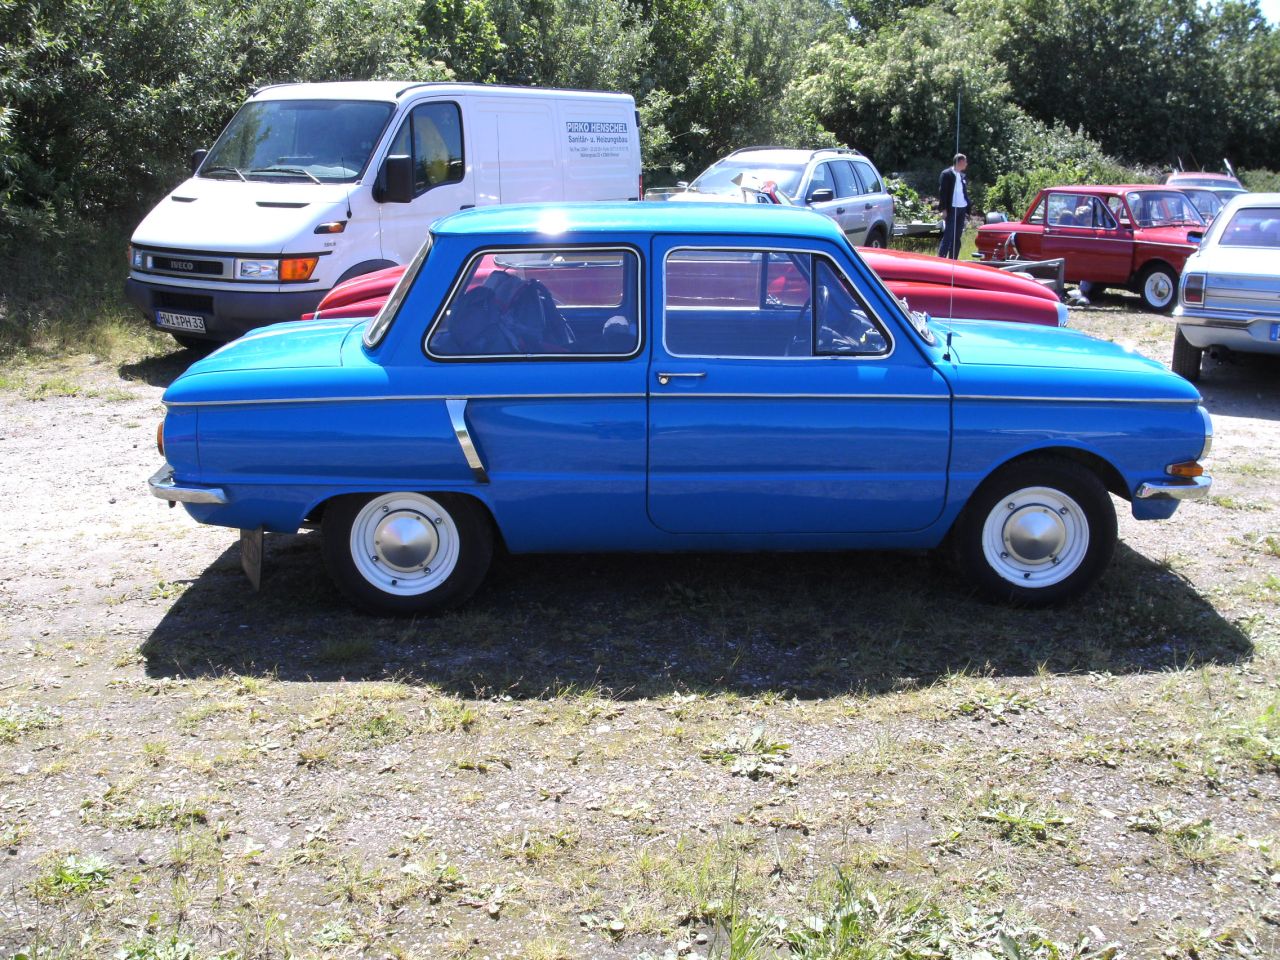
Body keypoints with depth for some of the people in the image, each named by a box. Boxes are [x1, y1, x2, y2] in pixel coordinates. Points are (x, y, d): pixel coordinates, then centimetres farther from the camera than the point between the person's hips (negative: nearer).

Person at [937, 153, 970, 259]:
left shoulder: (963, 176, 14)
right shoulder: (947, 174, -4)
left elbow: (965, 193, 17)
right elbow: (942, 192, -8)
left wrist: (967, 210, 11)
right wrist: (943, 209, -14)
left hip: (962, 209, 6)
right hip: (951, 209, -6)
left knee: (957, 237, 7)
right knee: (948, 236, -10)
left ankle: (953, 261, 10)